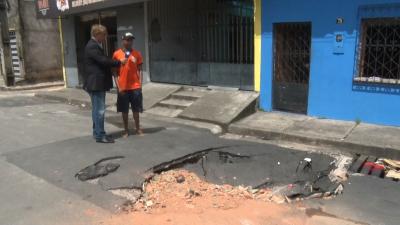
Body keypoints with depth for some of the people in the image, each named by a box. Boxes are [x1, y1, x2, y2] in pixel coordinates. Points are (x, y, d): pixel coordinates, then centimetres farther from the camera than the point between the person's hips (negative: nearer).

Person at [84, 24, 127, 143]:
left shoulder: (96, 45, 17)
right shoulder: (92, 46, -16)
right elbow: (103, 60, -21)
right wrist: (119, 62, -12)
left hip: (98, 83, 11)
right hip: (95, 83, -11)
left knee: (97, 109, 16)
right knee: (99, 109, -6)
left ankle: (97, 132, 26)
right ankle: (100, 135, 0)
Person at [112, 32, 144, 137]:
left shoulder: (137, 54, 2)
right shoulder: (117, 54, -1)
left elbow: (139, 70, 5)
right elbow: (115, 72, 1)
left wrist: (140, 84, -2)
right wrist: (118, 87, -6)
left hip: (135, 86, 1)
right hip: (123, 87, 0)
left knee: (136, 109, 9)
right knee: (124, 110, 7)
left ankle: (138, 129, 20)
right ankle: (126, 130, 18)